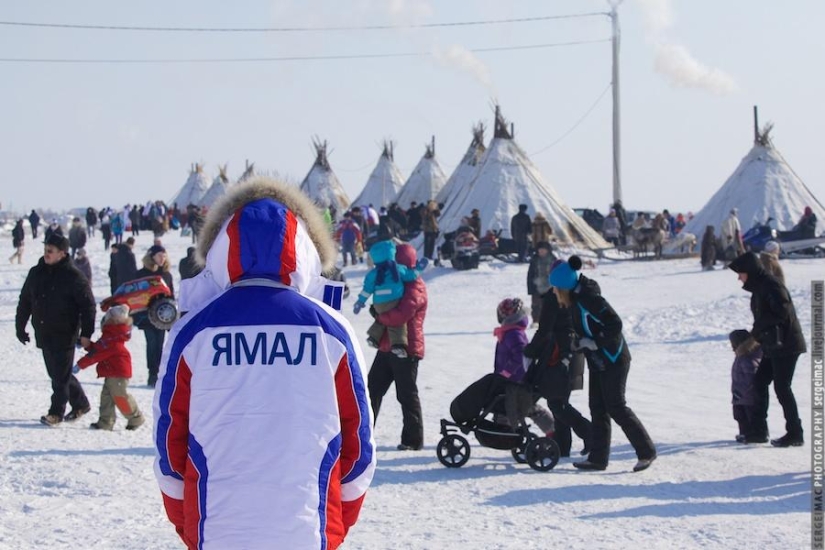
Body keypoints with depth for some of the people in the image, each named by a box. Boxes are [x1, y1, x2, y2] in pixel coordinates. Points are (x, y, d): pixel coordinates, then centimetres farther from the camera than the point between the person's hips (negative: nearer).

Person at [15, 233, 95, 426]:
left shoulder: (73, 276, -9)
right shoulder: (36, 273, 7)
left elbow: (88, 305, -9)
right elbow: (25, 301, 17)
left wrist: (86, 333, -14)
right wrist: (20, 327, 16)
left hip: (64, 335, -6)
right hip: (44, 334, 6)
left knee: (61, 374, -4)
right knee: (56, 373, 12)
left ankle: (56, 412, 3)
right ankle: (80, 404, 27)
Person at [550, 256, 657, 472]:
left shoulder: (589, 299, -22)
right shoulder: (576, 299, 8)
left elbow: (615, 324, -25)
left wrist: (594, 343, -22)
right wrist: (579, 343, 6)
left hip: (613, 360, -10)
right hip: (598, 362, 10)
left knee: (616, 407, -8)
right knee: (598, 408, 8)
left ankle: (647, 451, 0)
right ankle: (598, 458, 11)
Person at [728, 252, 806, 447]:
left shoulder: (771, 285, -16)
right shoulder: (759, 288, 15)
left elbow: (782, 313, -24)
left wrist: (758, 329, -17)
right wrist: (756, 332, 5)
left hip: (785, 345, -10)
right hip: (772, 347, 10)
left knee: (782, 387, -7)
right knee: (759, 382, 10)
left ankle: (795, 434, -1)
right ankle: (759, 431, 16)